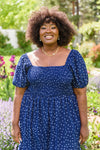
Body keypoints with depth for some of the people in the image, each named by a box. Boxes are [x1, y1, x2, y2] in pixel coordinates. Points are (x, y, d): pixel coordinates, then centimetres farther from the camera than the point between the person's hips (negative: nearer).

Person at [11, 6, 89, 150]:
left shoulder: (73, 57, -4)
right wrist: (15, 124, -1)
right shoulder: (27, 60, 0)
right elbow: (19, 93, 3)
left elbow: (81, 93, -2)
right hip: (34, 119, 2)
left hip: (64, 119, -1)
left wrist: (84, 125, -4)